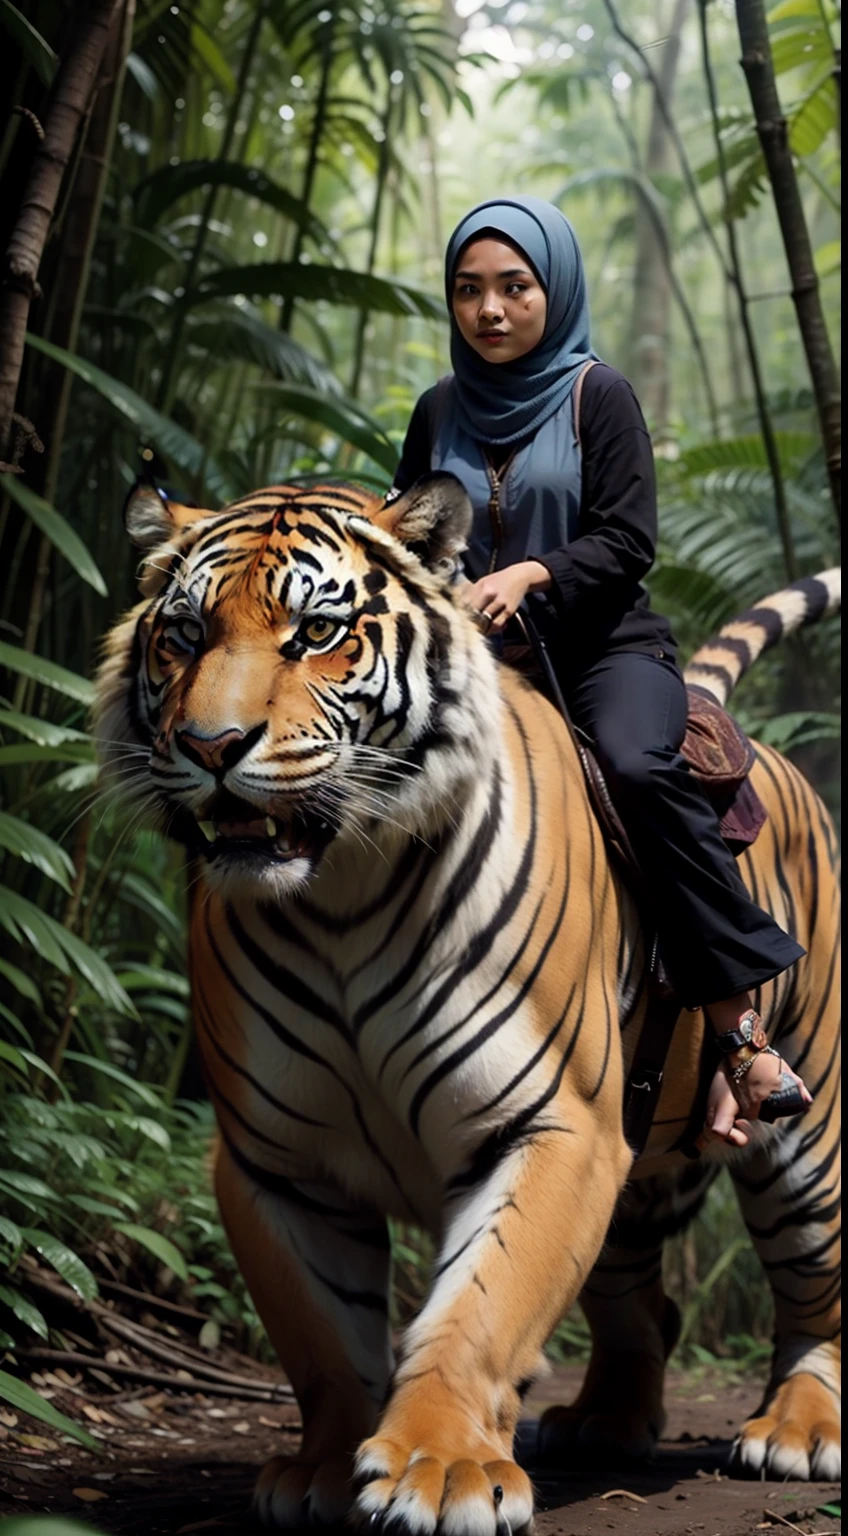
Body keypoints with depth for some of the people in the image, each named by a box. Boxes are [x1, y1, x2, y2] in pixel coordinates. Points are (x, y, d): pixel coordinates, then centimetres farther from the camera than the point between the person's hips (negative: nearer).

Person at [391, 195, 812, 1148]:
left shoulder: (596, 395, 2)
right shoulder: (441, 413, 14)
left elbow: (628, 541, -6)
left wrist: (530, 577, -23)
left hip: (604, 648, -4)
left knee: (638, 765, -36)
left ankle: (739, 1025, -35)